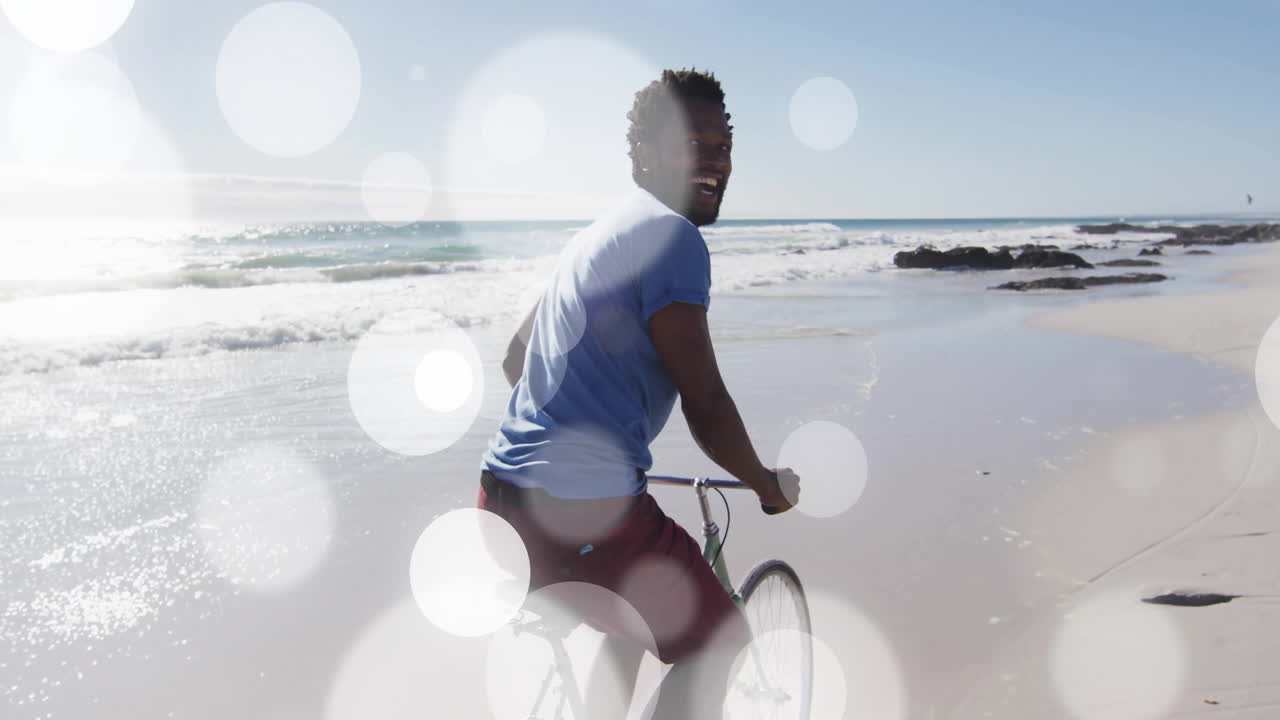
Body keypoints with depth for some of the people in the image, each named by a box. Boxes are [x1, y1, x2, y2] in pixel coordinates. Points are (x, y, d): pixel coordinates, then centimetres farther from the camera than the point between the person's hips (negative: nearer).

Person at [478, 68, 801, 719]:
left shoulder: (599, 233, 18)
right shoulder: (671, 235, -12)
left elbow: (515, 358, 29)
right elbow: (704, 404, -14)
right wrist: (769, 484, 4)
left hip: (508, 487, 10)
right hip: (582, 507, -10)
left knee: (634, 625, 30)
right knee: (716, 642, 8)